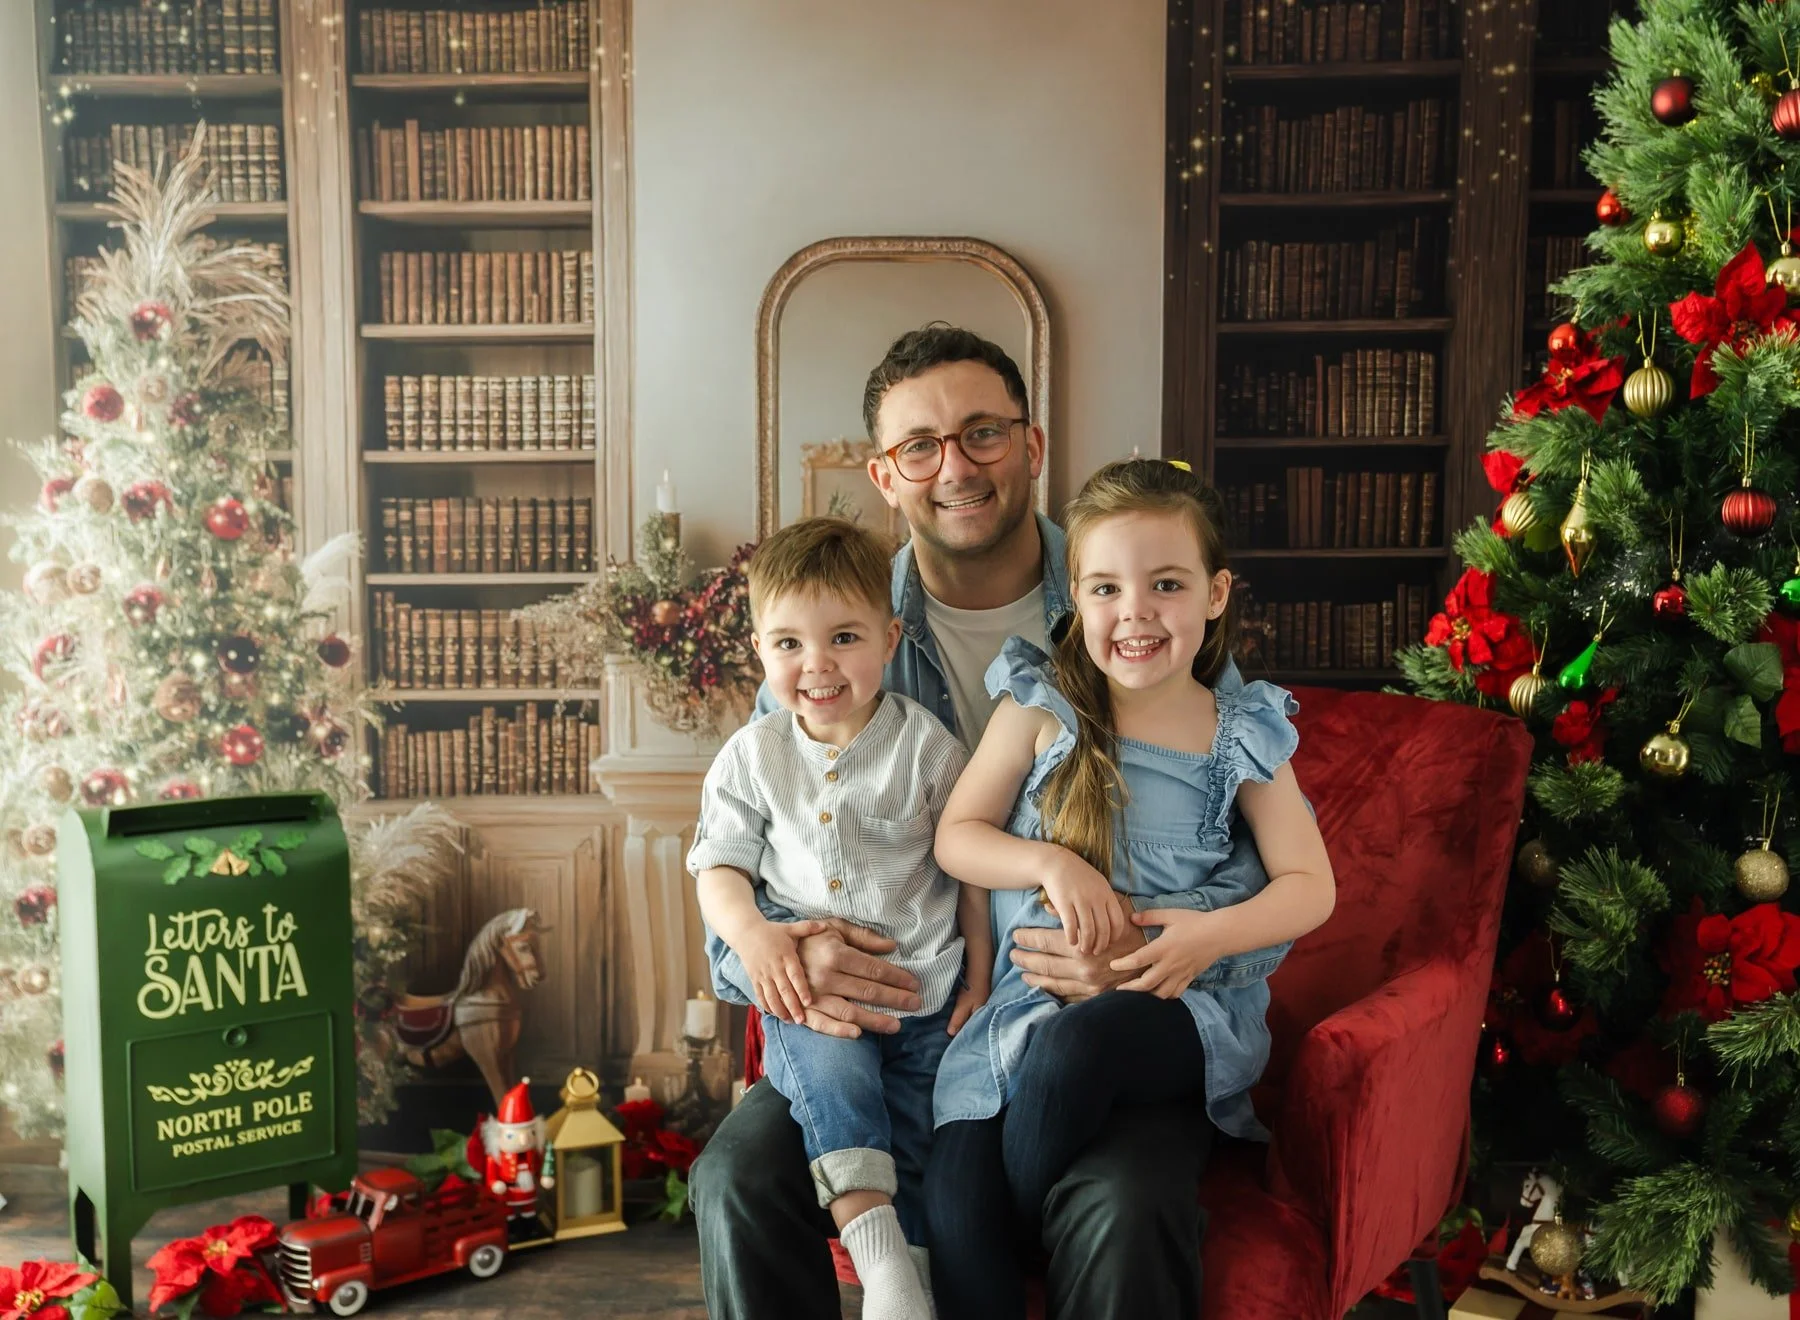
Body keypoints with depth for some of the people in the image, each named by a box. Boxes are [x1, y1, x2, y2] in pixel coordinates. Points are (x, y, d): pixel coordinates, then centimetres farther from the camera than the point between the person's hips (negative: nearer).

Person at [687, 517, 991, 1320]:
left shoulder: (925, 746, 0)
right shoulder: (751, 756, 5)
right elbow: (719, 867, 7)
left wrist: (981, 979, 2)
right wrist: (751, 933, -14)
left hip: (924, 990, 0)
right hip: (807, 991, 0)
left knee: (915, 1153, -6)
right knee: (835, 1078, -28)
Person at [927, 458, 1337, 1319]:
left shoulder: (1239, 736, 4)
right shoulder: (1041, 704, 4)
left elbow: (1311, 885, 5)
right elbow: (956, 835, 5)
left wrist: (1213, 934, -14)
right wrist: (1050, 864, -14)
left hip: (1188, 1003, 0)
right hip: (1037, 990, 1)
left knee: (1076, 1041, -34)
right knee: (954, 1187, -27)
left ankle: (1022, 1237, -6)